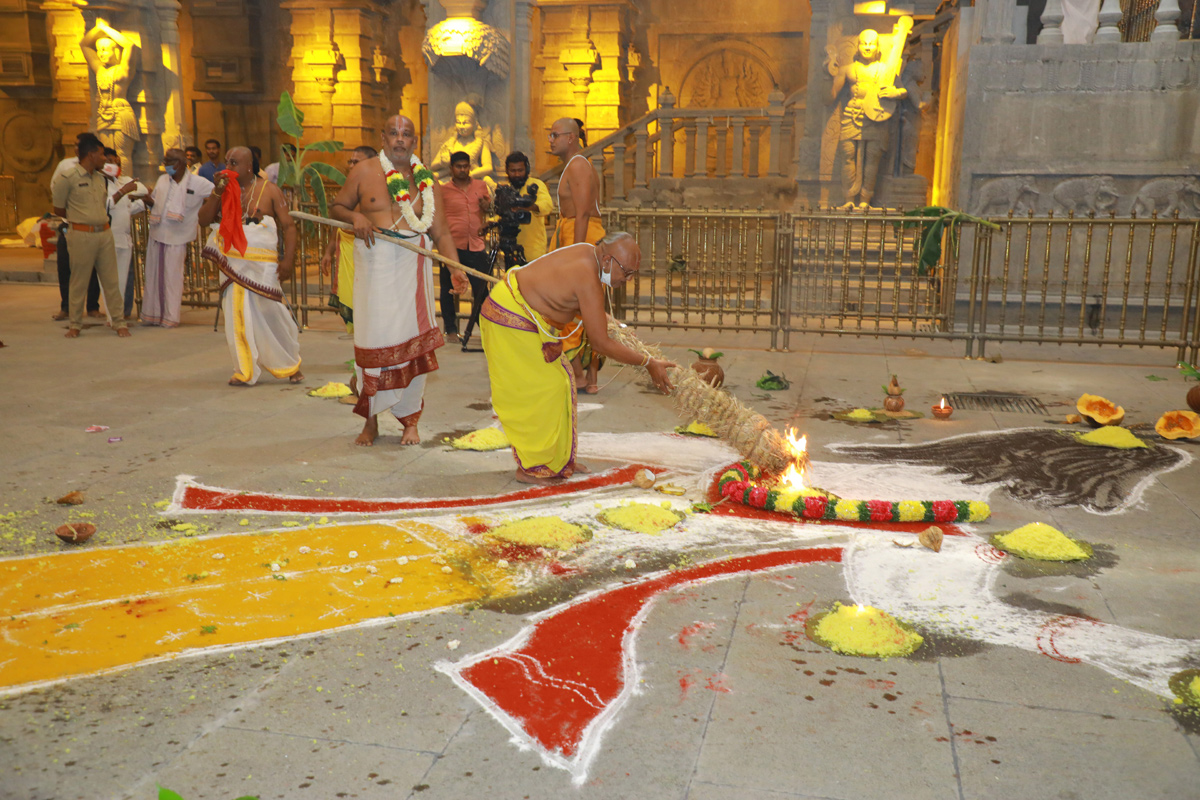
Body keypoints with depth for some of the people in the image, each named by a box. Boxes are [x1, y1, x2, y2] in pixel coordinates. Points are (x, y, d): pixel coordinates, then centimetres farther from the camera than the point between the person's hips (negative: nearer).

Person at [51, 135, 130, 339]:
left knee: (111, 280, 5)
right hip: (81, 235, -5)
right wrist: (78, 219, 11)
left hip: (104, 233, 5)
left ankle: (119, 322, 9)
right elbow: (58, 209, 2)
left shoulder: (101, 178, 13)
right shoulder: (68, 179, -6)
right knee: (79, 282, 3)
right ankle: (75, 324, 14)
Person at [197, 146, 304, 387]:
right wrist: (216, 193, -9)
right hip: (232, 262, 3)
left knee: (270, 314, -1)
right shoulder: (223, 190, 10)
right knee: (236, 316, 0)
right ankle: (245, 372, 8)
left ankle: (291, 365, 18)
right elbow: (204, 220, 4)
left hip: (263, 265, -3)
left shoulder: (269, 190, 1)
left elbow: (288, 226, -2)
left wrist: (288, 259, -12)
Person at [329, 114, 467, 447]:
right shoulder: (365, 172, 4)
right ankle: (371, 419, 11)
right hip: (375, 263, -1)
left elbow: (441, 232, 4)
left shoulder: (427, 180, 8)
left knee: (413, 338, 1)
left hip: (413, 264, 1)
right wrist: (355, 217, -10)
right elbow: (336, 206, 13)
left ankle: (410, 419, 14)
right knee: (374, 337, -3)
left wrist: (454, 268, -10)